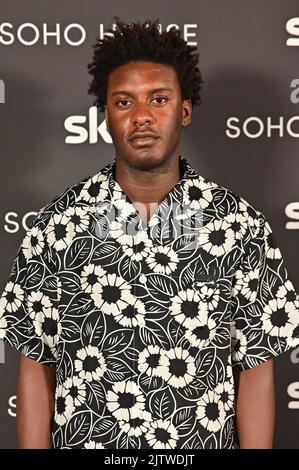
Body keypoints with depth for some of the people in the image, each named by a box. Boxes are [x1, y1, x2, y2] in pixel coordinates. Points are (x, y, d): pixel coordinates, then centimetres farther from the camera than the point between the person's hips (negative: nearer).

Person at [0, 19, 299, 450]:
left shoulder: (241, 227, -8)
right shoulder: (58, 225, -7)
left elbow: (255, 369, -4)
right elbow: (37, 366, -2)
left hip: (201, 442, 0)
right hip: (80, 440, 0)